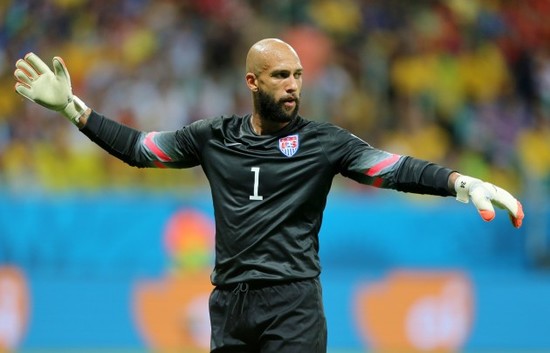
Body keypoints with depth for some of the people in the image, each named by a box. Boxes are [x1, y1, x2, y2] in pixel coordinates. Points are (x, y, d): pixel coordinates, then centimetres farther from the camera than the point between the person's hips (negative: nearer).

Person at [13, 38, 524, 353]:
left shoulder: (323, 142, -1)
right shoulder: (214, 137, 7)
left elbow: (394, 169, -12)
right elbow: (137, 148, 14)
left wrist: (461, 183, -28)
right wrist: (72, 107, 9)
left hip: (292, 302, -3)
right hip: (229, 300, 3)